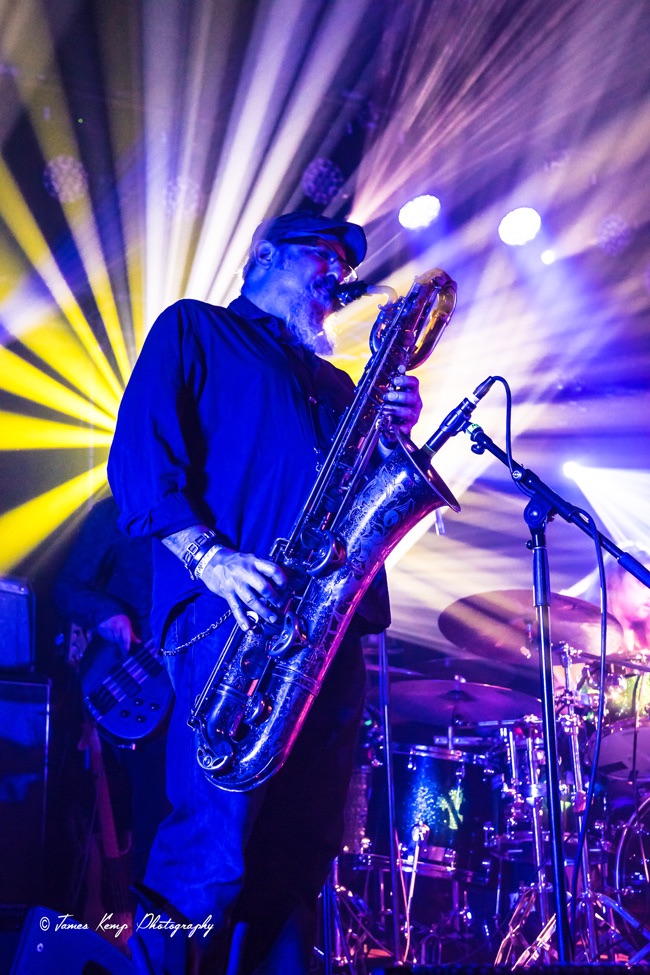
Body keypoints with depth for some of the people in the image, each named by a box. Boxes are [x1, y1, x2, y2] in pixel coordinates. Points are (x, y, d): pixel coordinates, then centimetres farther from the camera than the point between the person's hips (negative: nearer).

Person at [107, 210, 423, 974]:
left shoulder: (333, 384, 31)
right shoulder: (194, 329, 14)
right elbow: (140, 455, -1)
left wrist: (392, 436, 1)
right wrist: (209, 557, -17)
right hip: (232, 614, -6)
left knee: (302, 852, 3)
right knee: (216, 852, -16)